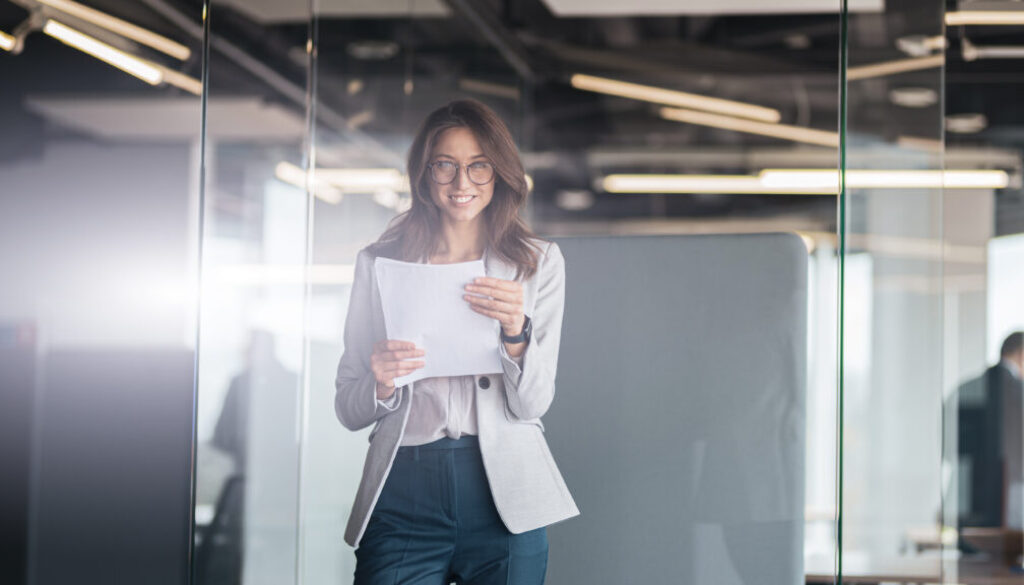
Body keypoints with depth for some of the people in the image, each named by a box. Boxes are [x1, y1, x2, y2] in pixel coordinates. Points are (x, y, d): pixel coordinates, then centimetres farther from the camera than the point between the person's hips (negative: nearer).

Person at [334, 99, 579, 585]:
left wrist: (517, 332, -17)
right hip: (402, 494, 0)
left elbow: (532, 404, 0)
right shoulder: (379, 263, 8)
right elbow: (348, 410, 8)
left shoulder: (539, 262, 8)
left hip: (504, 492, 0)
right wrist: (381, 385, -14)